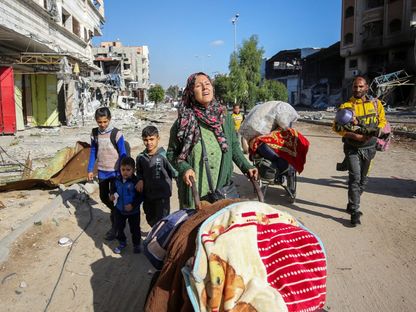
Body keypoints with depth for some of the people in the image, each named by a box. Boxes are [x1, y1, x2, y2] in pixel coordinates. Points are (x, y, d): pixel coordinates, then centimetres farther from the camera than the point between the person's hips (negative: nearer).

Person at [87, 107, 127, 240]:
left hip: (115, 172, -5)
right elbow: (93, 152, 9)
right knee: (103, 197, 15)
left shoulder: (116, 134, -14)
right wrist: (90, 170, 8)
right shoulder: (94, 133, 0)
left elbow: (123, 154, -11)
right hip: (102, 172, 5)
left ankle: (115, 227, 18)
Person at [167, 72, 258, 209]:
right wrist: (184, 168, -14)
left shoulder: (224, 116, 5)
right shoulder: (184, 121, -4)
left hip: (223, 187, 3)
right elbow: (171, 153, 3)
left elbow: (234, 147, 13)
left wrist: (247, 167, 3)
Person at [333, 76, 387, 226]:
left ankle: (352, 205, 32)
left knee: (363, 179, 14)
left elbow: (382, 121, 12)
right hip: (353, 148, -4)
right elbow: (336, 126, -11)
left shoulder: (376, 103, 2)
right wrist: (355, 136, -22)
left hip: (369, 148, 4)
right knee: (355, 178, -12)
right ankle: (355, 212, -4)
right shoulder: (346, 106, -8)